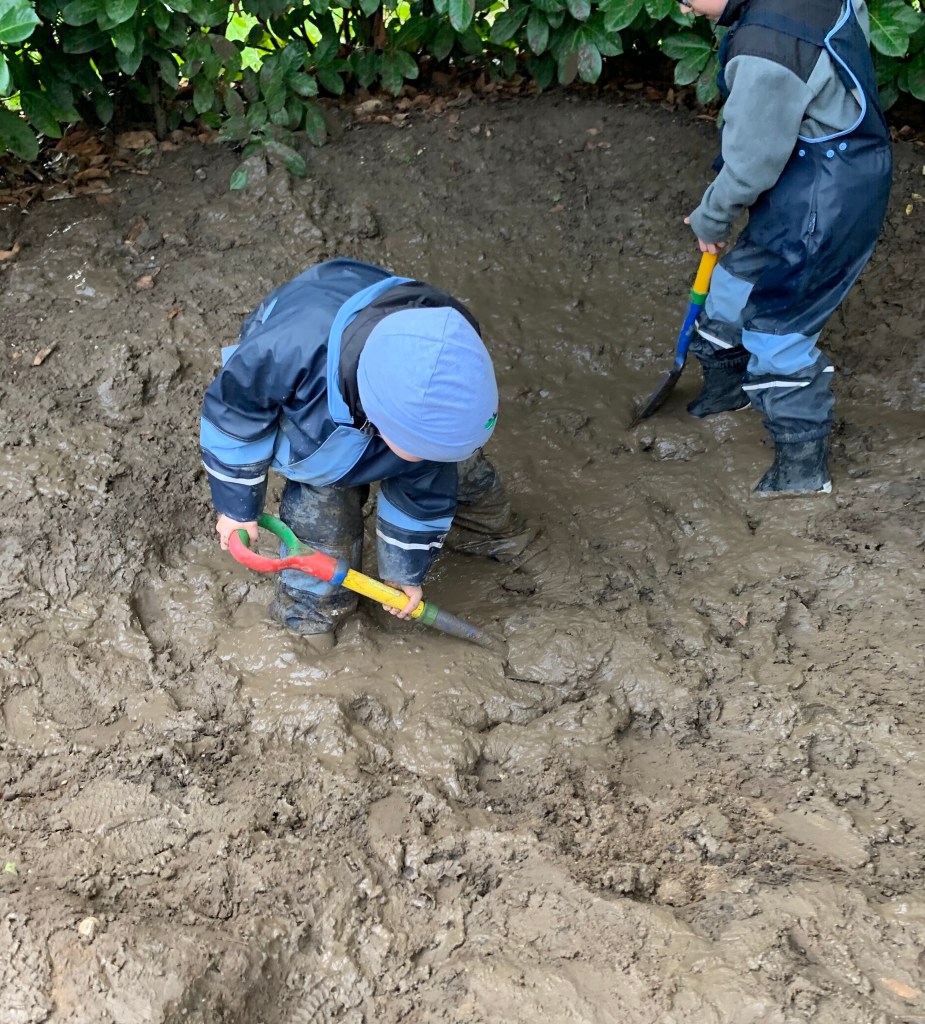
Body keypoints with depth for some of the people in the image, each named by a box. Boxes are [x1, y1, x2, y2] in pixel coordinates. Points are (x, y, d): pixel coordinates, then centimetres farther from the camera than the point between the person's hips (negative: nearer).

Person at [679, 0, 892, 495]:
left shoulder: (764, 50, -29)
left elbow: (749, 166, -21)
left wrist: (709, 219, 0)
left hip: (823, 201, -10)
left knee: (776, 327, 1)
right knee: (736, 281, 23)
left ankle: (804, 466, 15)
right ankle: (725, 385, 47)